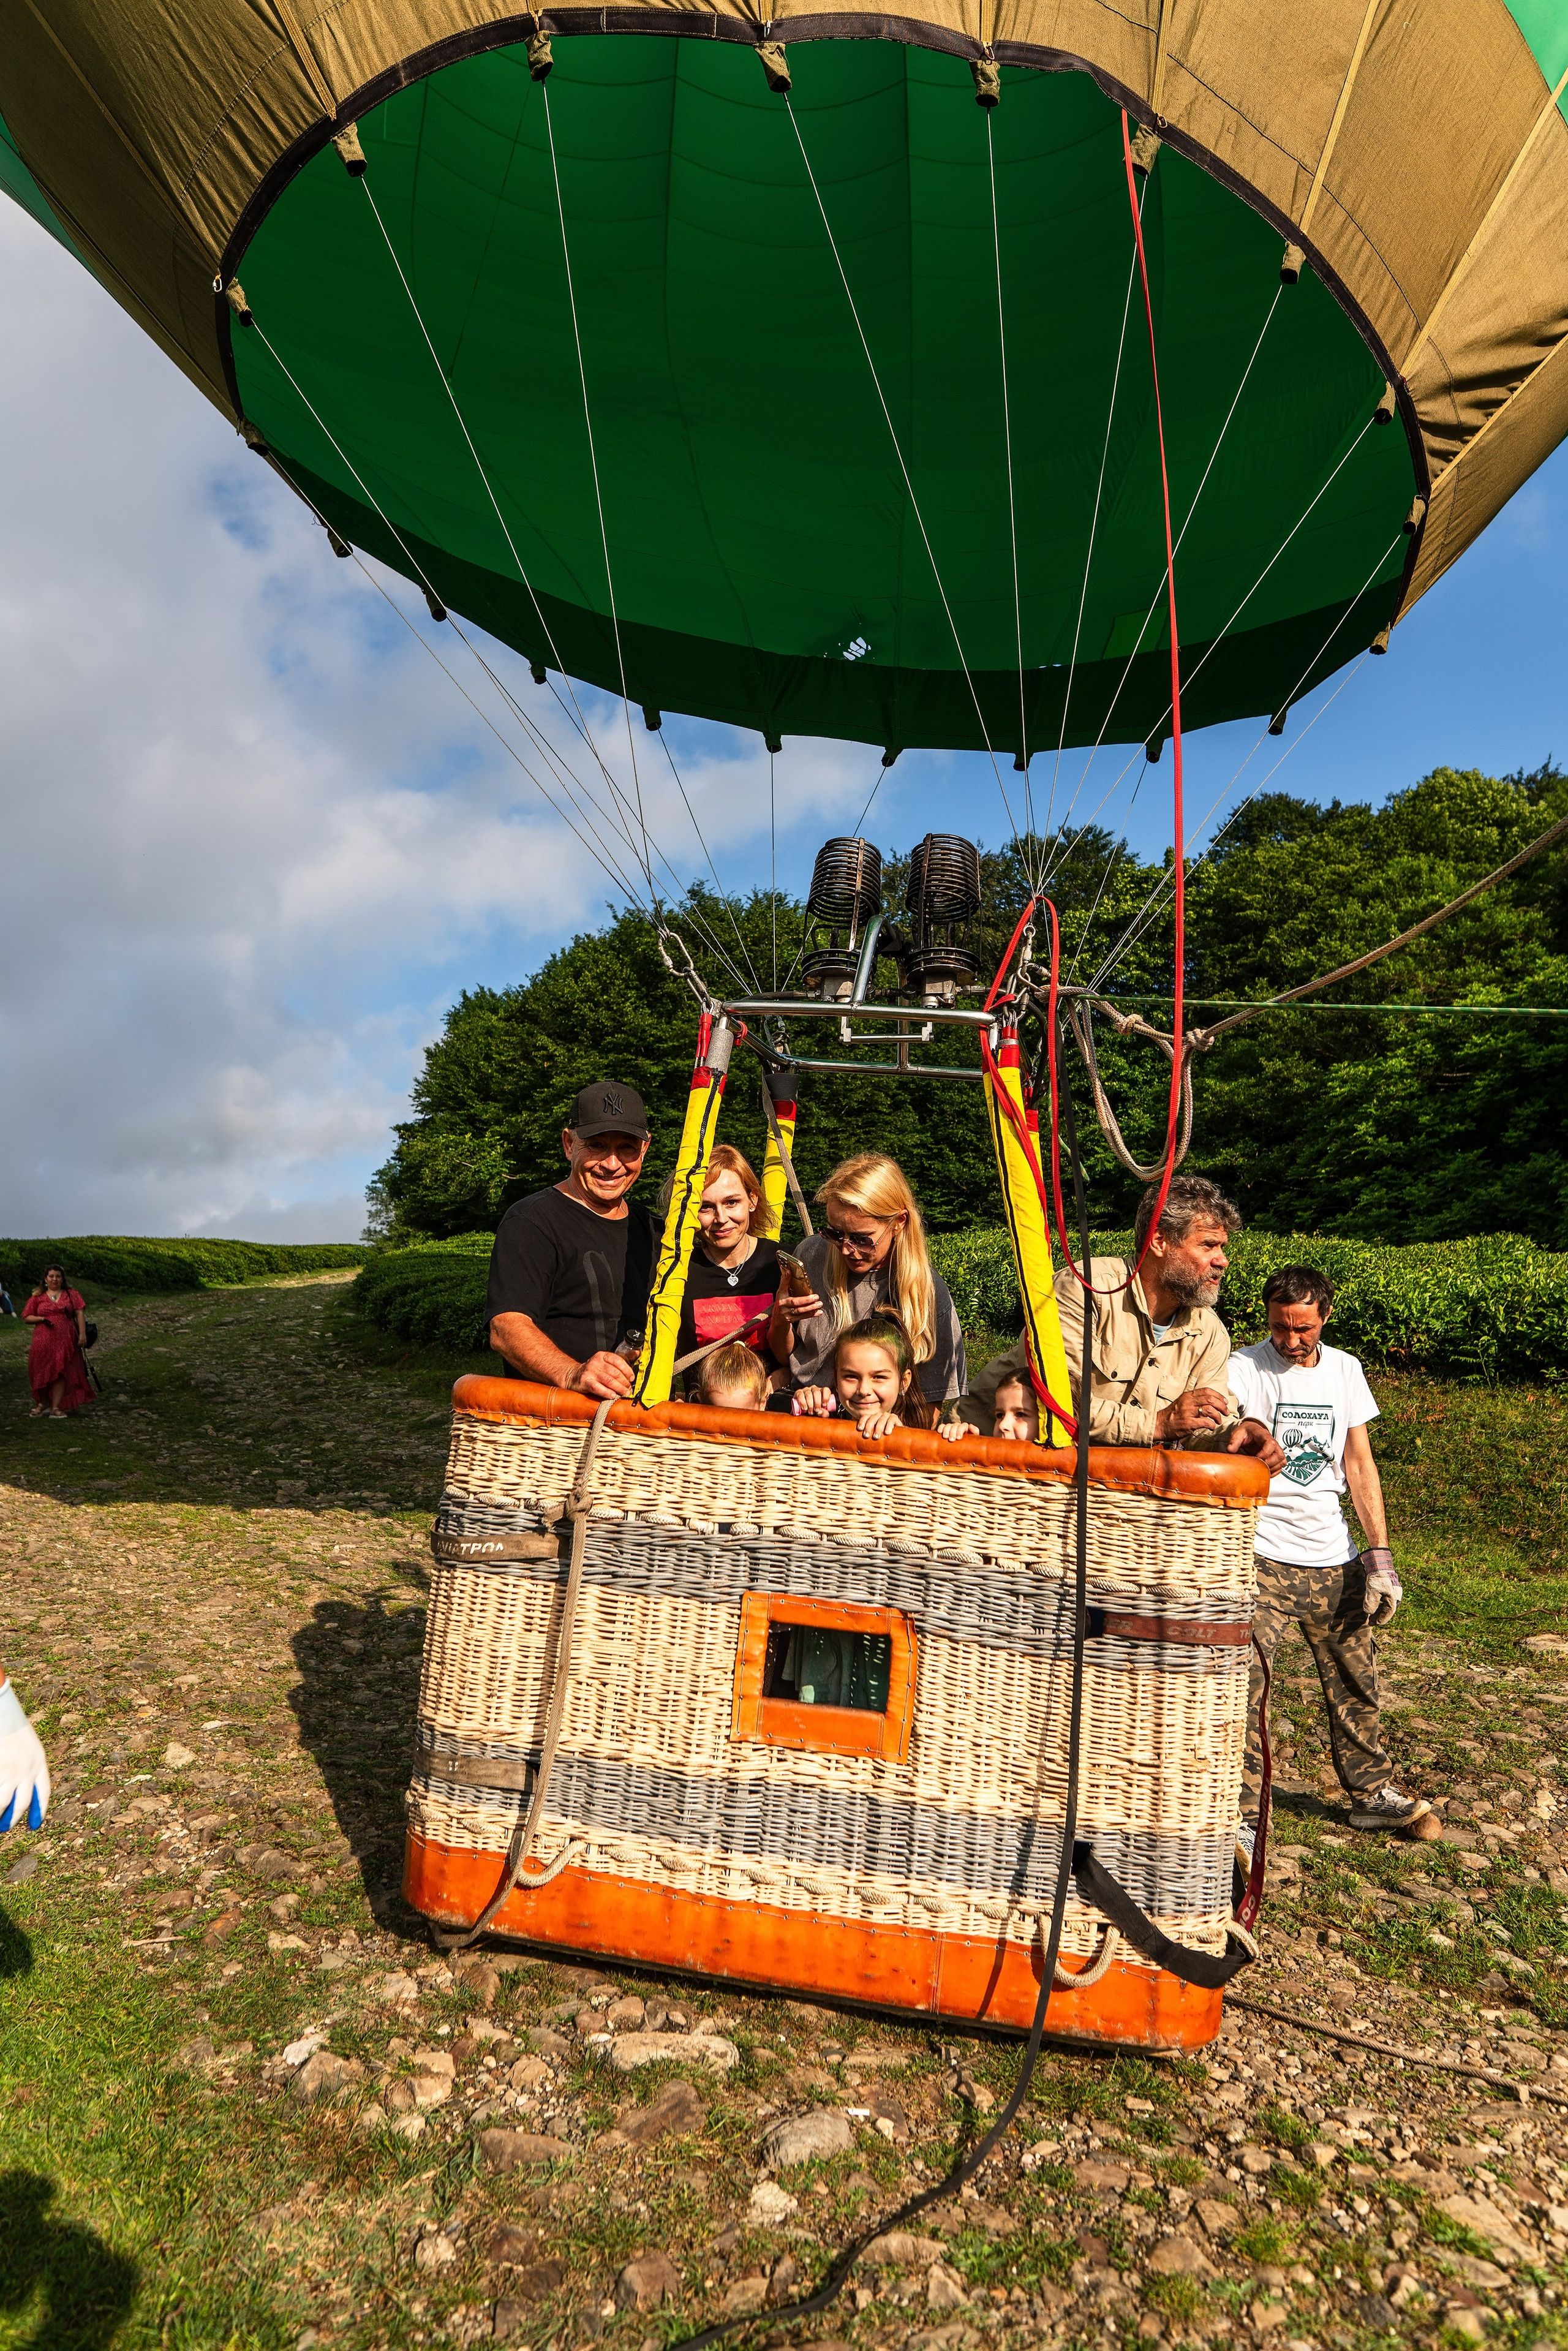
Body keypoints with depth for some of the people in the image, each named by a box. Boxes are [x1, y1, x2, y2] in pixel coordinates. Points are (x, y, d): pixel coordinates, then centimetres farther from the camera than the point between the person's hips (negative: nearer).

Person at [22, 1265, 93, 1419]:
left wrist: (82, 1334, -8)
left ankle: (55, 1408, -5)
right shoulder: (38, 1297, 9)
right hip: (43, 1341, 1)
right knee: (42, 1372, 3)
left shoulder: (72, 1294, 8)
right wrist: (41, 1319, -11)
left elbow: (80, 1314, 2)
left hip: (65, 1340, -1)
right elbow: (26, 1317, 9)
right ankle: (42, 1403, 21)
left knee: (61, 1372, -6)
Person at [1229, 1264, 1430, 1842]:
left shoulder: (1345, 1370, 8)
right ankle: (1238, 1816, 1)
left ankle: (1371, 1792, 38)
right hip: (1262, 1554, -5)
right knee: (1241, 1685, -11)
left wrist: (1380, 1555, 4)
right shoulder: (1244, 1368, -8)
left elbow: (1360, 1465, 10)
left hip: (1333, 1558, 5)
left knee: (1354, 1678, 17)